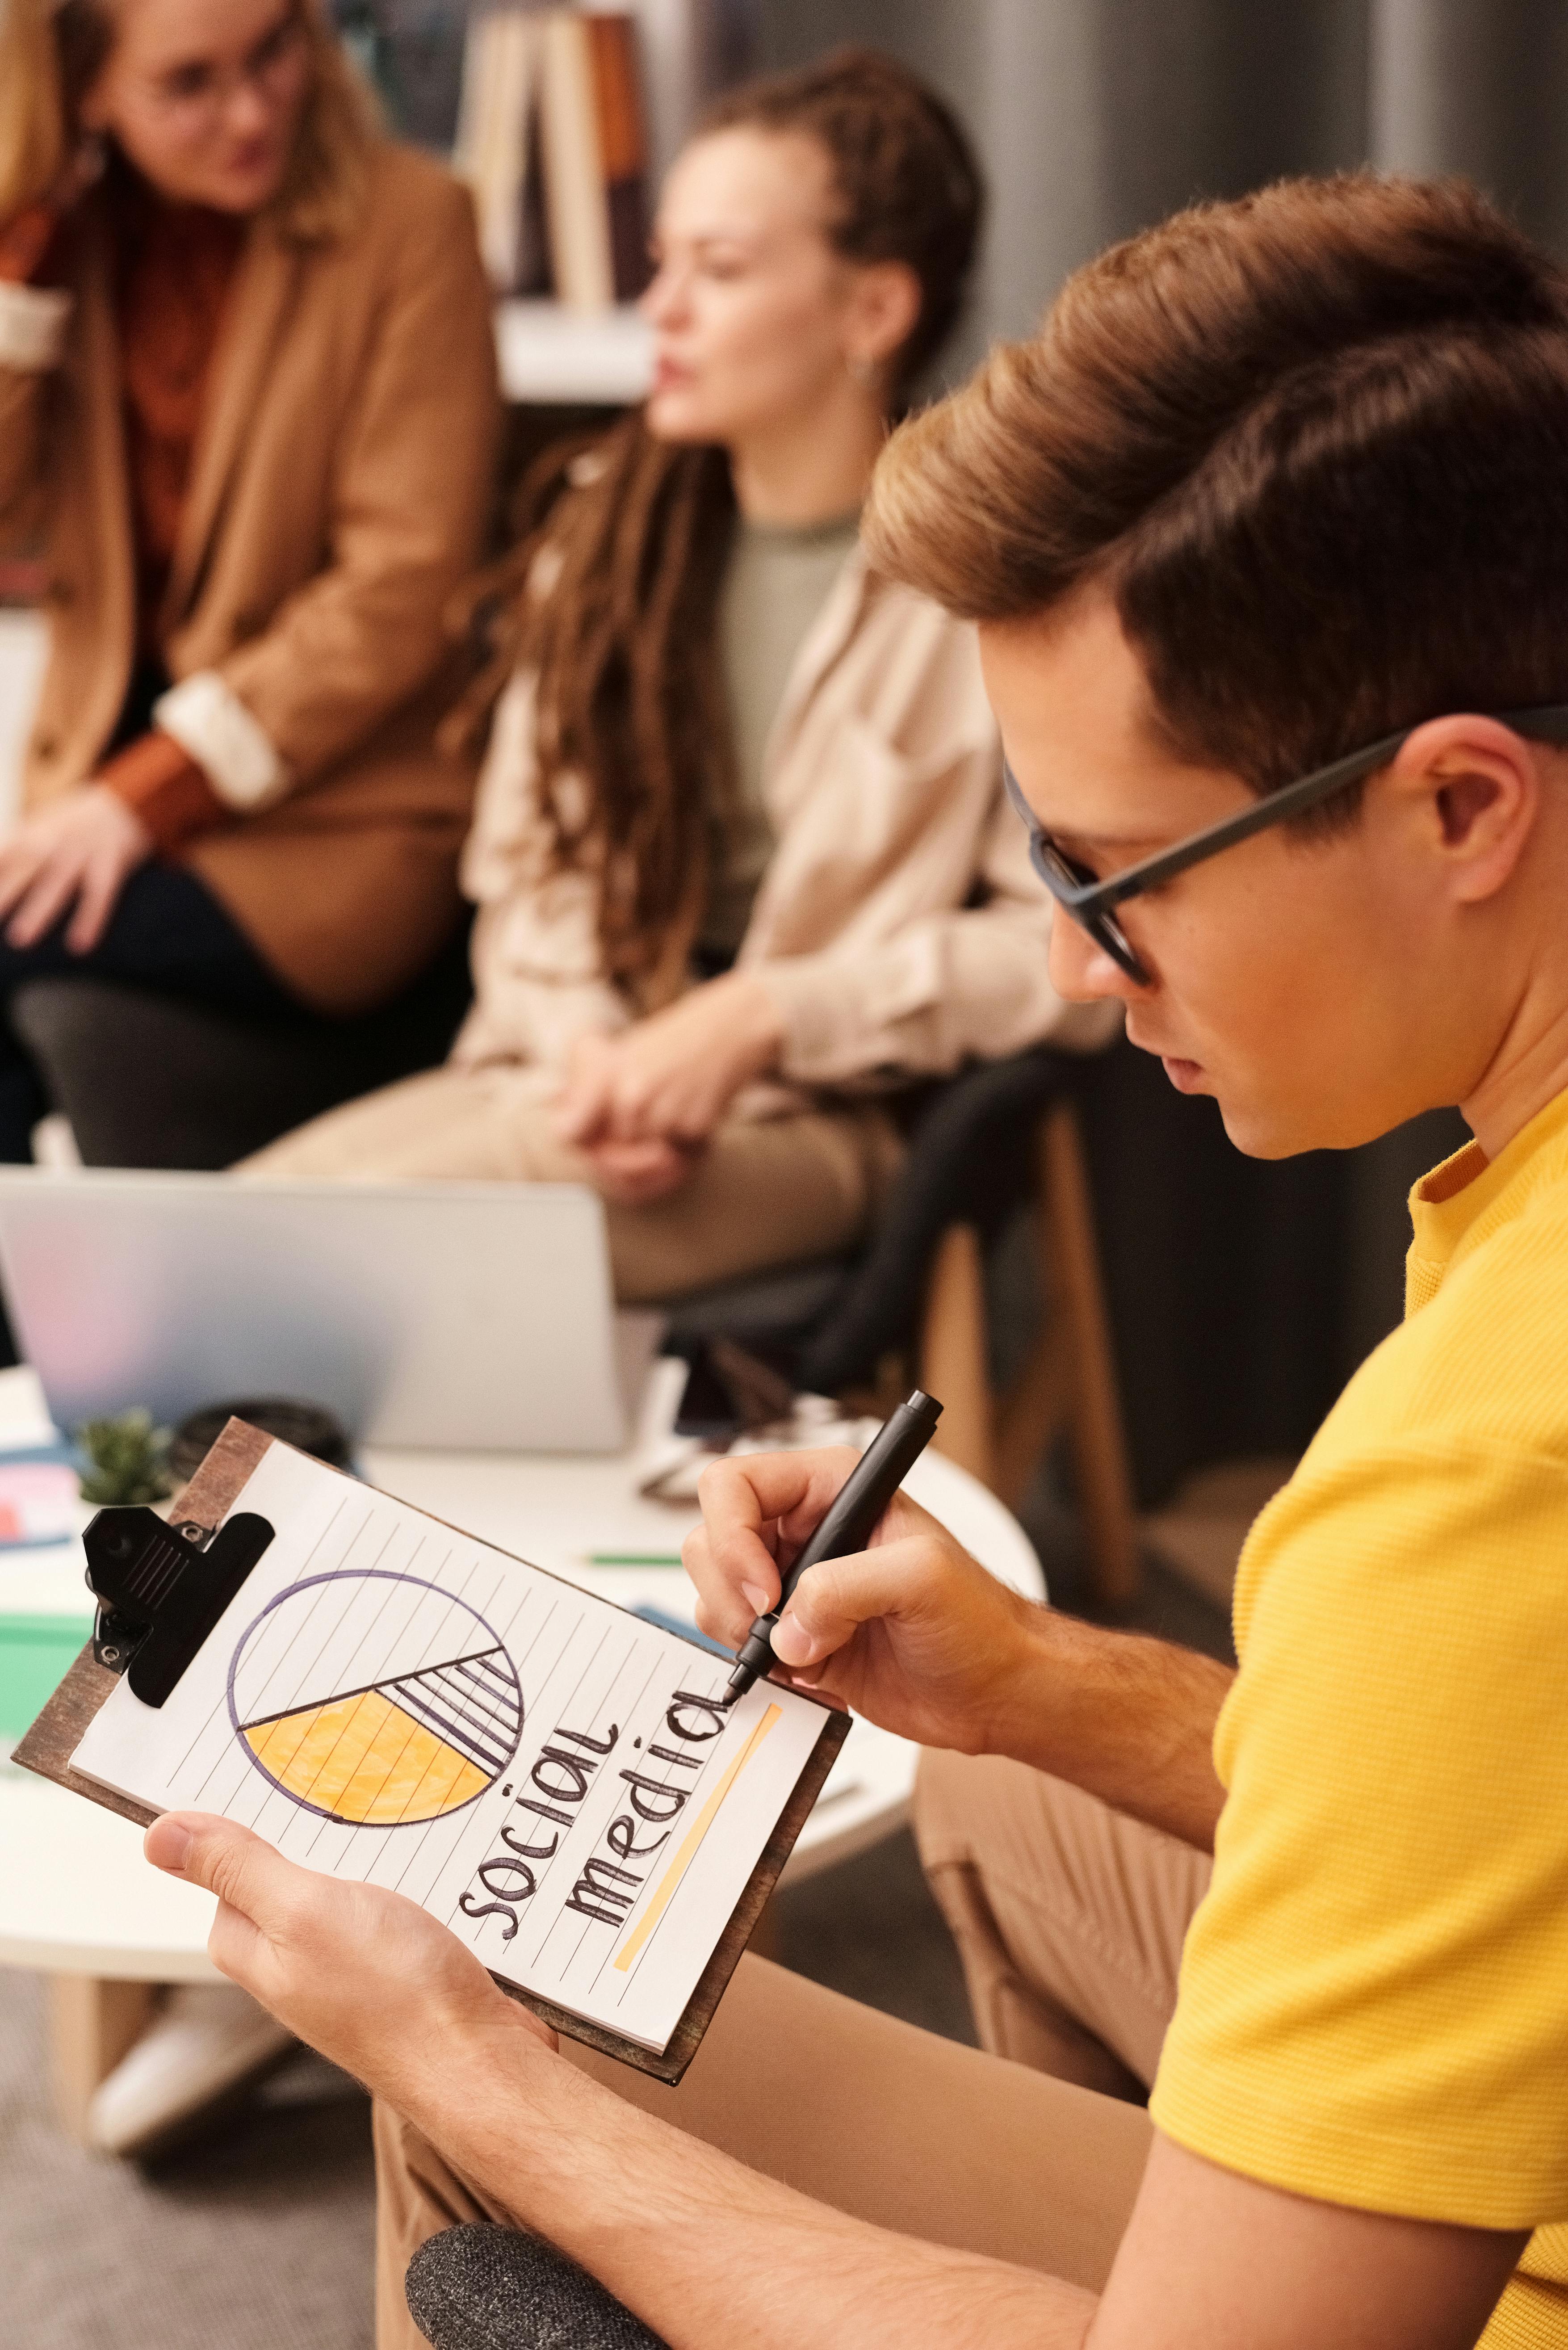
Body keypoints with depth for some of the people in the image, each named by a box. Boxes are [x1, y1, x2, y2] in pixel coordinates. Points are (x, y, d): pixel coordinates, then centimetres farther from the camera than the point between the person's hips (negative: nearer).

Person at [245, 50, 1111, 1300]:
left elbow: (1073, 952, -12)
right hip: (569, 1080, 6)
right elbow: (523, 864, 13)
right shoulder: (606, 527, 12)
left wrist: (759, 1016, -15)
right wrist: (582, 1048, -9)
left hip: (805, 1117, -5)